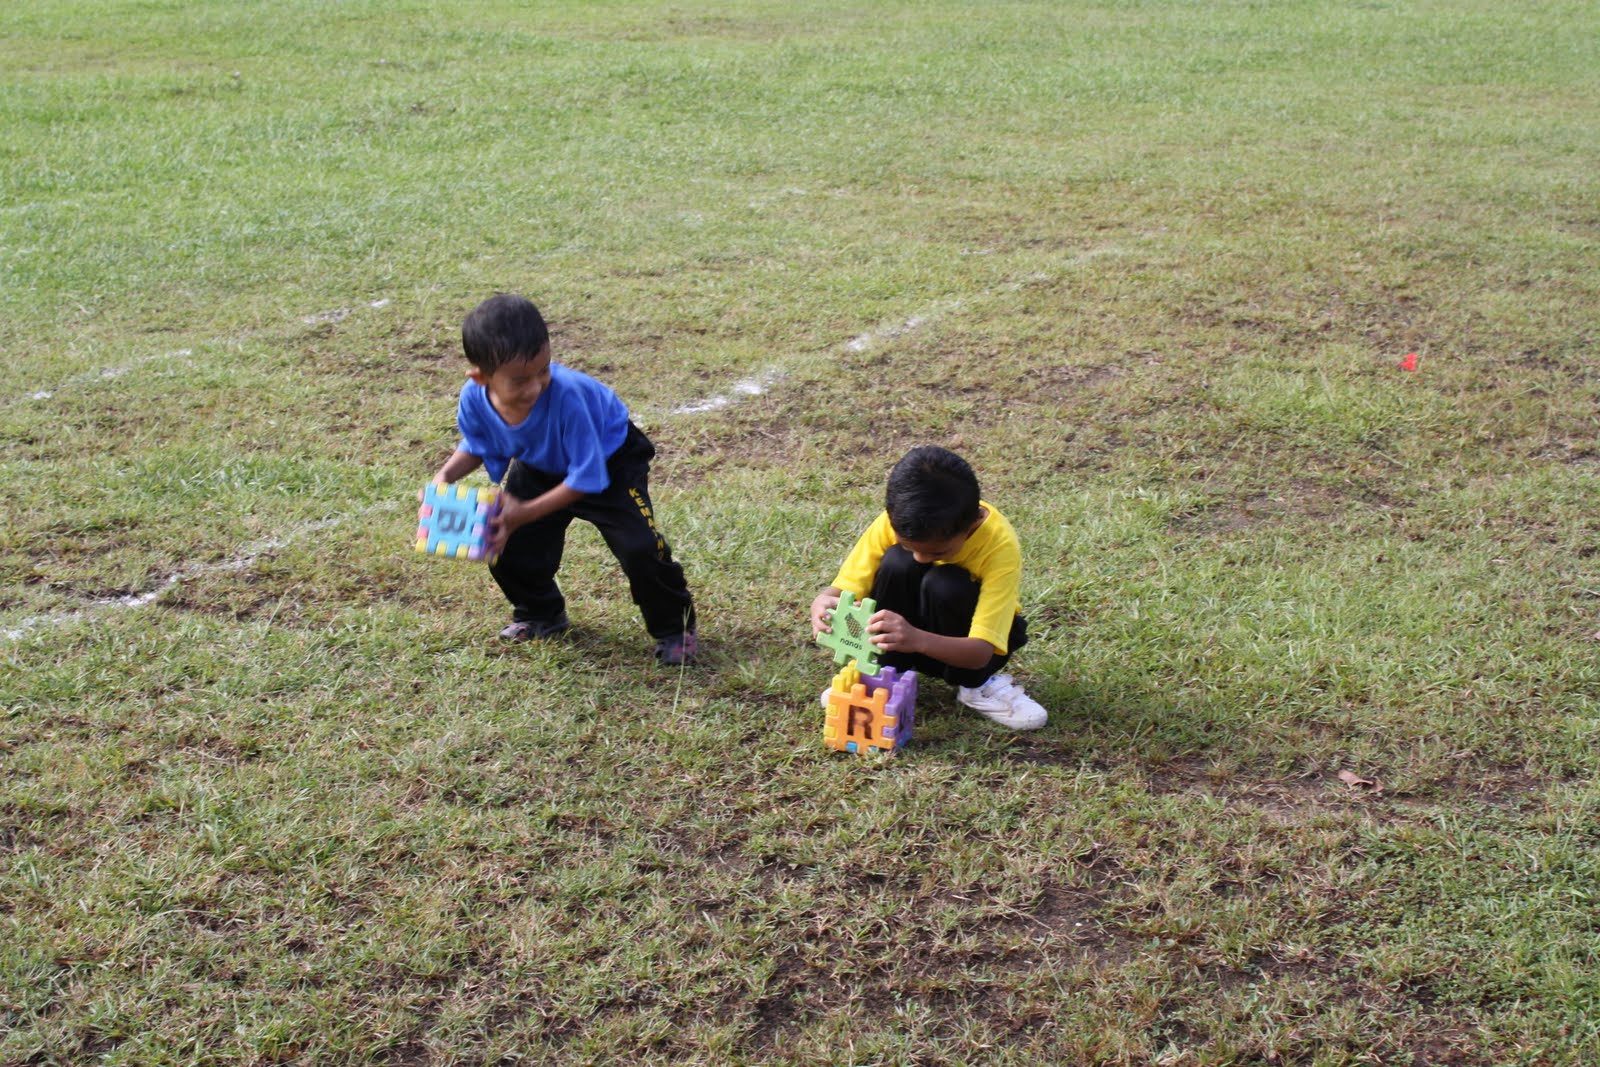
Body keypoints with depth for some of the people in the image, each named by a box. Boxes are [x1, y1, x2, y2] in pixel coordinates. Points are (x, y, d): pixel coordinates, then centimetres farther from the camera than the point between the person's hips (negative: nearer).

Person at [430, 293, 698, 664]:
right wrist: (446, 475, -20)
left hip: (608, 462, -5)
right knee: (504, 545, 0)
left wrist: (526, 513, -33)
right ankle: (540, 614, 31)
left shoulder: (565, 395, -43)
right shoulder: (474, 400, -28)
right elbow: (477, 446, -1)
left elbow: (587, 477, -32)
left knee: (640, 546, -21)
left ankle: (674, 627, 5)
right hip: (541, 468, 5)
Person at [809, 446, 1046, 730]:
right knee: (897, 563, -29)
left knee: (945, 585, -34)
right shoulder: (895, 521, -25)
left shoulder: (1000, 545, -32)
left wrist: (917, 640, -56)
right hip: (906, 631, 2)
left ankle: (974, 685, -8)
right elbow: (844, 588, -20)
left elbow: (981, 651, -37)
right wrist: (825, 603, -45)